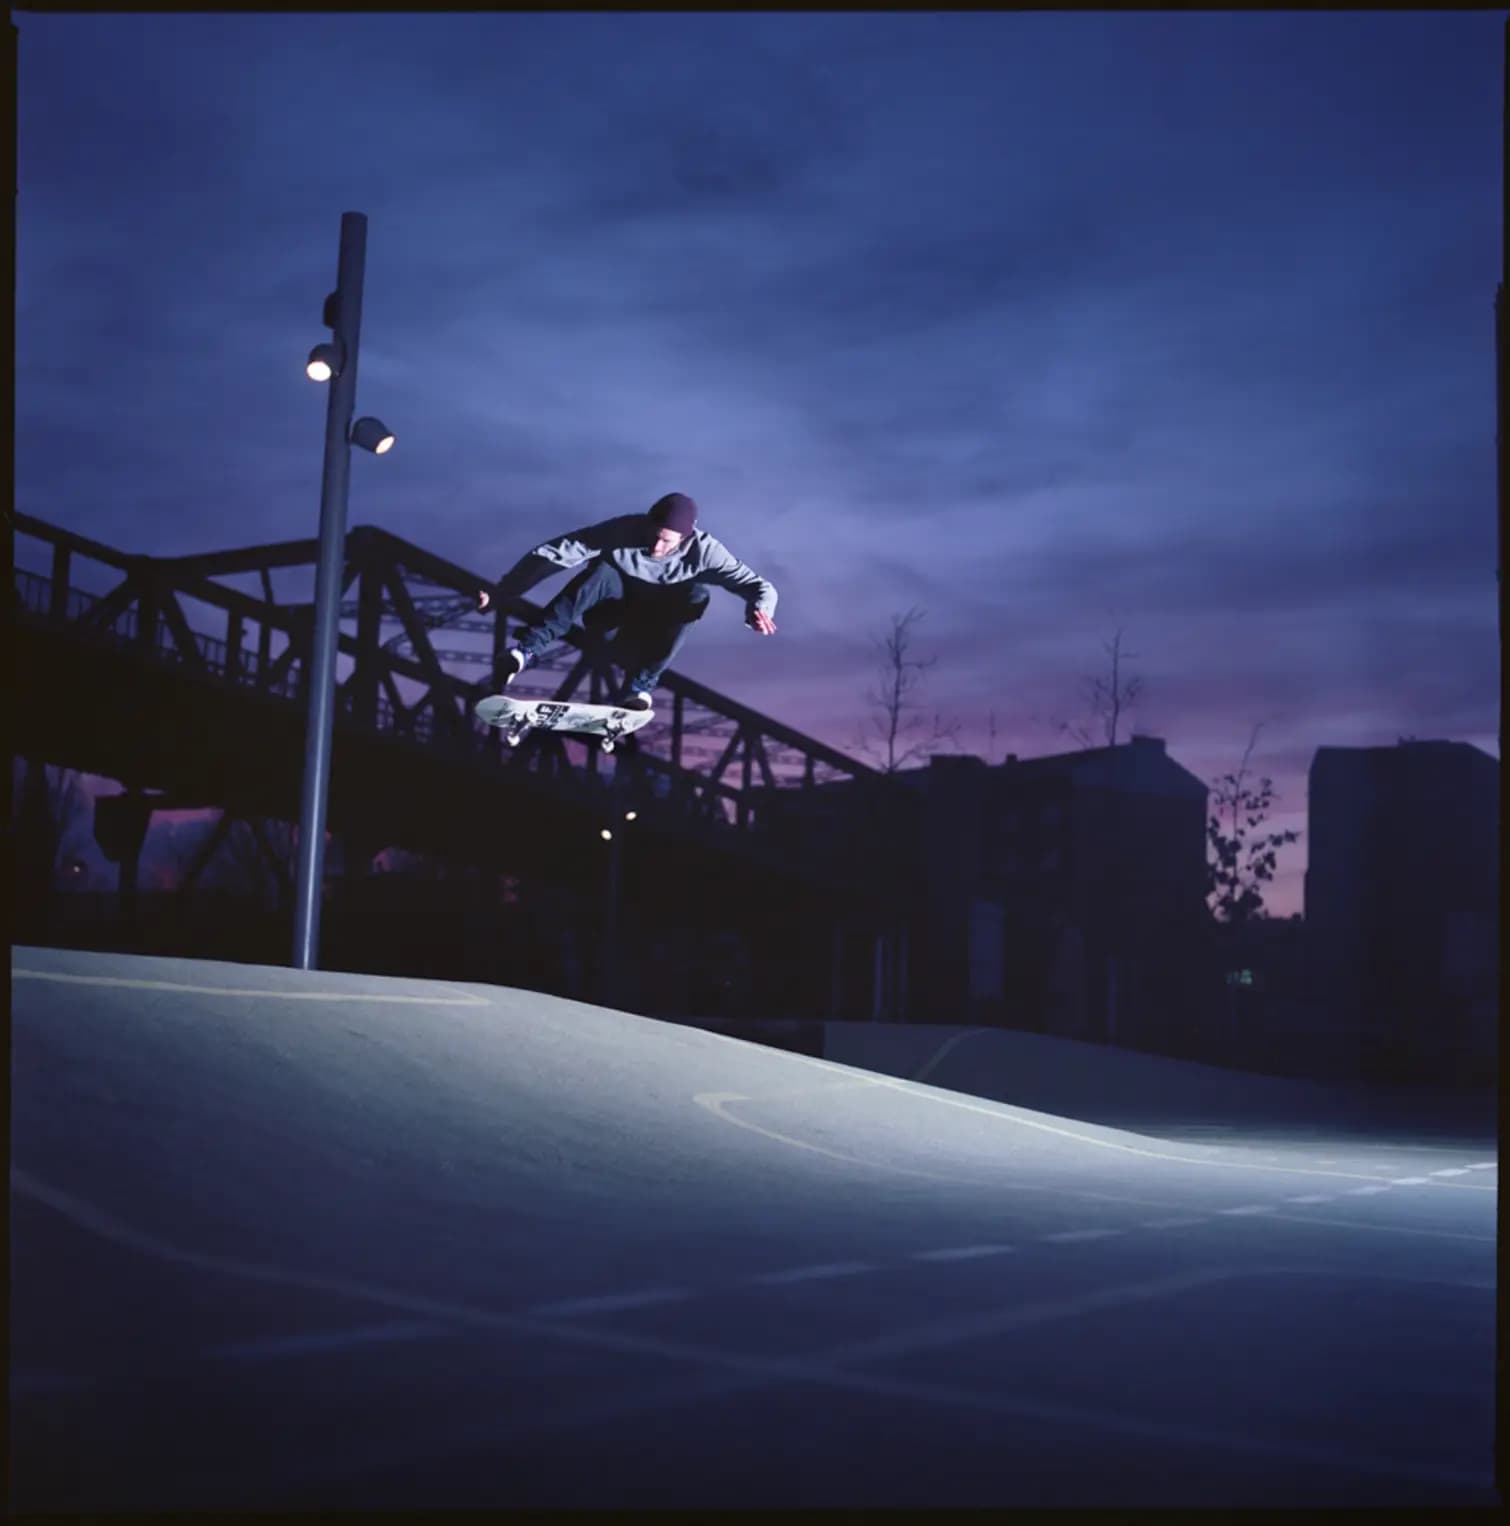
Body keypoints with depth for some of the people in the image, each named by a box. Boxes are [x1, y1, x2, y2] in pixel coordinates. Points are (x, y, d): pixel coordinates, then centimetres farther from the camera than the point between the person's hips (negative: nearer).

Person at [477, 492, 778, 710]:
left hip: (655, 621, 1)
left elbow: (759, 585, -23)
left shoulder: (702, 550, -23)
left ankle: (639, 685, -33)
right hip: (612, 605, -1)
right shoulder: (625, 530, -27)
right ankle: (525, 652, -41)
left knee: (697, 594, -31)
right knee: (601, 570, -35)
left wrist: (759, 608, -48)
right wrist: (498, 591, -36)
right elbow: (554, 553, -29)